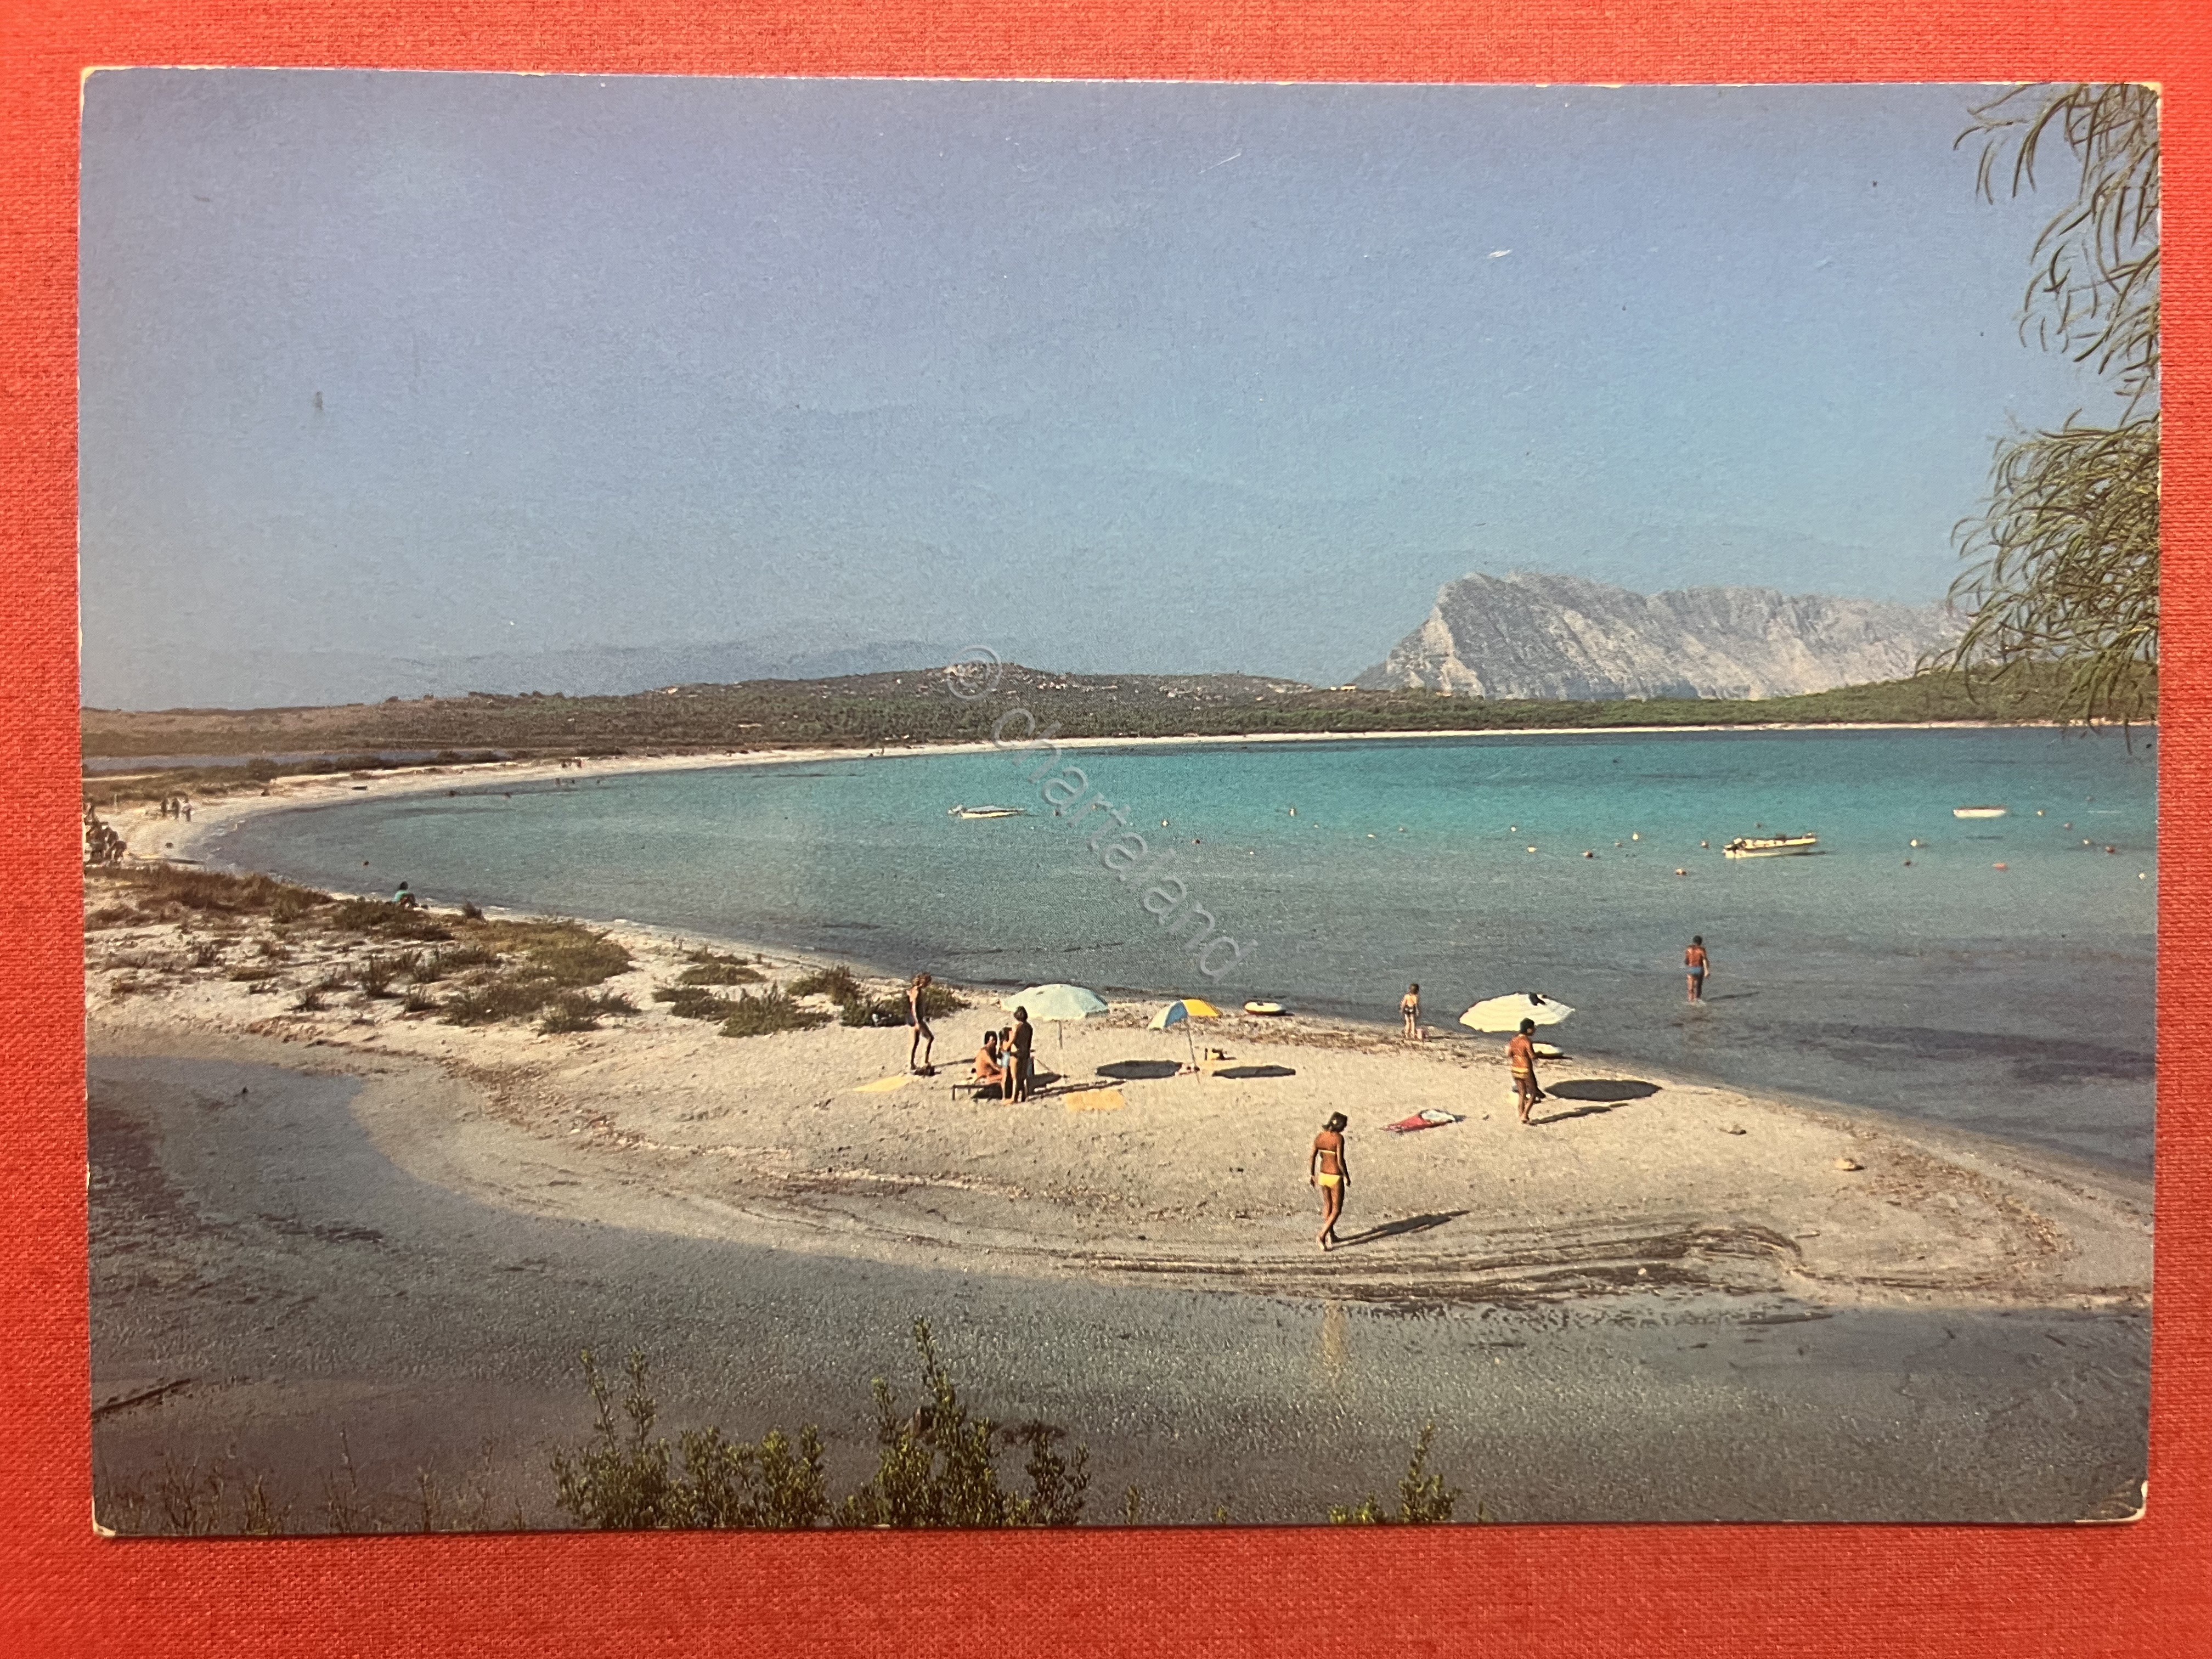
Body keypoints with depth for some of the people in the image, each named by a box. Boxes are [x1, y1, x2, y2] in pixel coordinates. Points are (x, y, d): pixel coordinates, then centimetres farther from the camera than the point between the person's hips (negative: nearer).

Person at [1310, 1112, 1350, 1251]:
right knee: (1337, 1210, 6)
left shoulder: (1319, 1137, -2)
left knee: (1328, 1205, 25)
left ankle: (1331, 1235, 37)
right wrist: (1347, 1177, -10)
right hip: (1336, 1178, -6)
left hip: (1323, 1175, 6)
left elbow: (1312, 1158, 1)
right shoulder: (1339, 1138, -20)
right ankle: (1321, 1236, -8)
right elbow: (1340, 1161, -24)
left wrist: (1312, 1175, 13)